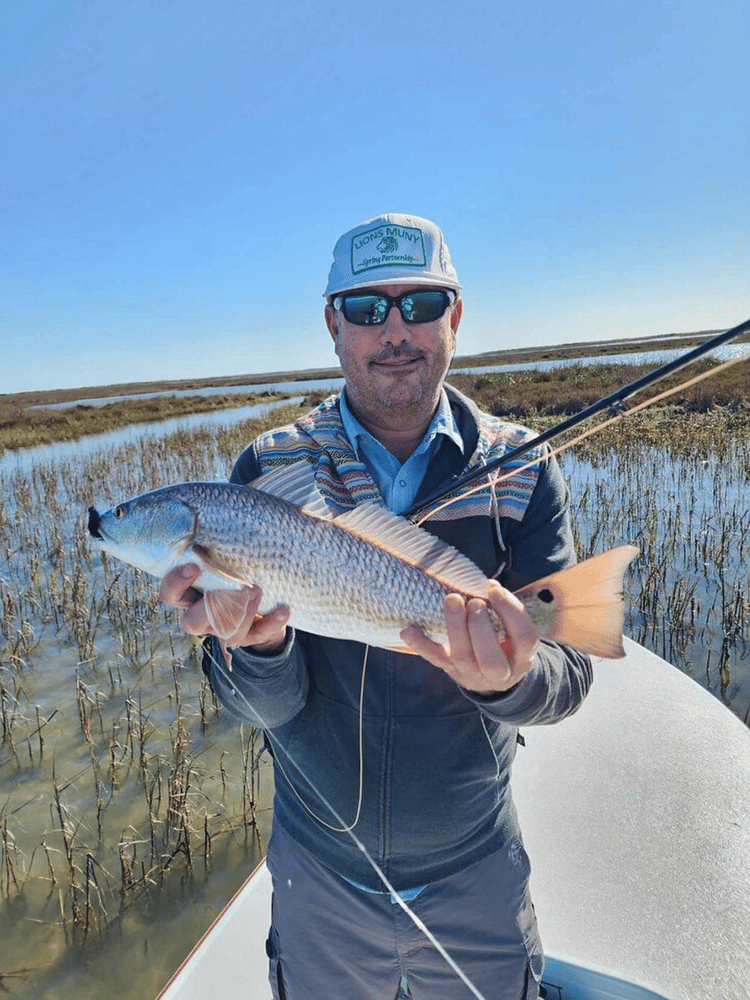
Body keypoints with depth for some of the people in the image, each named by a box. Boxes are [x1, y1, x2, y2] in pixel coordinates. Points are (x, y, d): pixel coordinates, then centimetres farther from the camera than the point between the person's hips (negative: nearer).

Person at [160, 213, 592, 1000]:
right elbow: (269, 706, -14)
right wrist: (259, 647, -36)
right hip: (319, 867, 1)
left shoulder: (522, 469, -12)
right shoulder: (267, 468, -13)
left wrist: (509, 679, -35)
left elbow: (569, 677, -14)